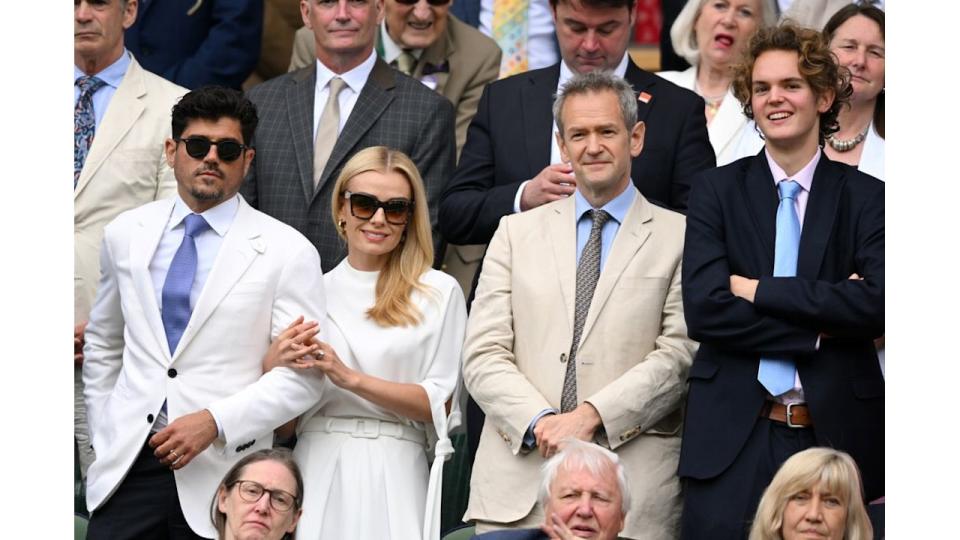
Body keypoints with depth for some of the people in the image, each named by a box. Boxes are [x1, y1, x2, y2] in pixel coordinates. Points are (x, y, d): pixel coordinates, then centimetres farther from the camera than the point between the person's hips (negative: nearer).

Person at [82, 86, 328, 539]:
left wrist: (215, 421, -16)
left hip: (220, 474, -3)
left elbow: (303, 375, -7)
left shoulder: (287, 252, -2)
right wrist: (102, 435, 12)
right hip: (128, 465, 3)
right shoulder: (126, 234, 10)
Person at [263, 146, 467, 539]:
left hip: (393, 474, -2)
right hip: (318, 467, 2)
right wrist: (277, 361, -10)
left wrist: (351, 379, -12)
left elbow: (438, 404, -2)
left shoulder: (439, 293, 5)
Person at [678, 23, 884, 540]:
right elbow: (704, 310, -6)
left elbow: (876, 303, -11)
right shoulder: (716, 191, 6)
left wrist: (758, 290, -10)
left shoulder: (865, 197, 6)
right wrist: (822, 328, -10)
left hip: (837, 433, 0)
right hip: (733, 438, 0)